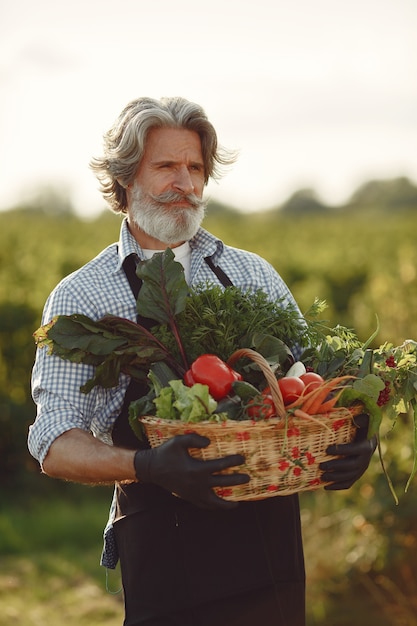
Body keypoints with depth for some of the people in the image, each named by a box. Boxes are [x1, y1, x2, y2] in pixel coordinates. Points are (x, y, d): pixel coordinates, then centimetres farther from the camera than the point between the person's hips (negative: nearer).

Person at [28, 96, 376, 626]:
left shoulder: (253, 275, 11)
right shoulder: (80, 298, 1)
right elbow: (56, 444, -6)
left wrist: (347, 444, -11)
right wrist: (147, 467, -25)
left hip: (272, 542, 3)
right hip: (166, 555, -3)